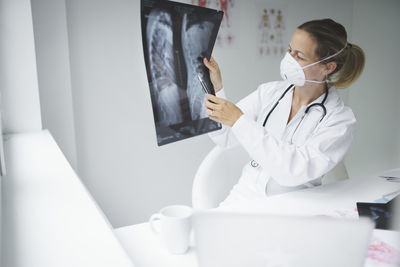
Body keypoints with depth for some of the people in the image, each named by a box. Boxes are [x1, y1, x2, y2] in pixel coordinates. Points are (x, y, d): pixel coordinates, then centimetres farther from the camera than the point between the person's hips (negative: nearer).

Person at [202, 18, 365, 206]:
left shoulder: (341, 120, -11)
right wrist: (215, 89, -13)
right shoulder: (269, 92, 2)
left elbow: (295, 171, -24)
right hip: (244, 197, 2)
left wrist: (239, 120, -26)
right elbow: (224, 138, 1)